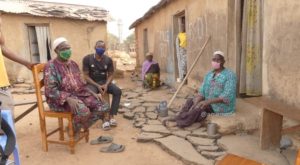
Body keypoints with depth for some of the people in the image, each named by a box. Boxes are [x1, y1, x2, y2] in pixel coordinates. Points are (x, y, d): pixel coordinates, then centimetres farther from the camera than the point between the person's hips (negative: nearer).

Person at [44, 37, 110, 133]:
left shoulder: (73, 64, 14)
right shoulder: (51, 66, -8)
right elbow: (50, 90, -17)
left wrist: (92, 93, 3)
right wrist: (68, 99, -30)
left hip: (79, 94, 7)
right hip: (60, 99, -7)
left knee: (102, 107, -12)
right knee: (84, 111, -35)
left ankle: (76, 128, 5)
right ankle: (73, 130, -2)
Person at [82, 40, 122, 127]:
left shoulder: (108, 60, 0)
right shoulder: (87, 58, -8)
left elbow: (110, 75, 3)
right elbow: (86, 76, -8)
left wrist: (106, 85, -18)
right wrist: (97, 86, -20)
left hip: (104, 82, 3)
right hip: (92, 83, -2)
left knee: (118, 91, -23)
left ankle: (111, 115, -17)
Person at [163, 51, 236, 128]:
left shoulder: (230, 75, -15)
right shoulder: (208, 75, 6)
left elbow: (227, 97, -25)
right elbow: (201, 92, -2)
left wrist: (207, 102, -34)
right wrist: (195, 104, -21)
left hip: (222, 107, -7)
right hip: (210, 104, 7)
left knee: (201, 106, -26)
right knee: (191, 101, -9)